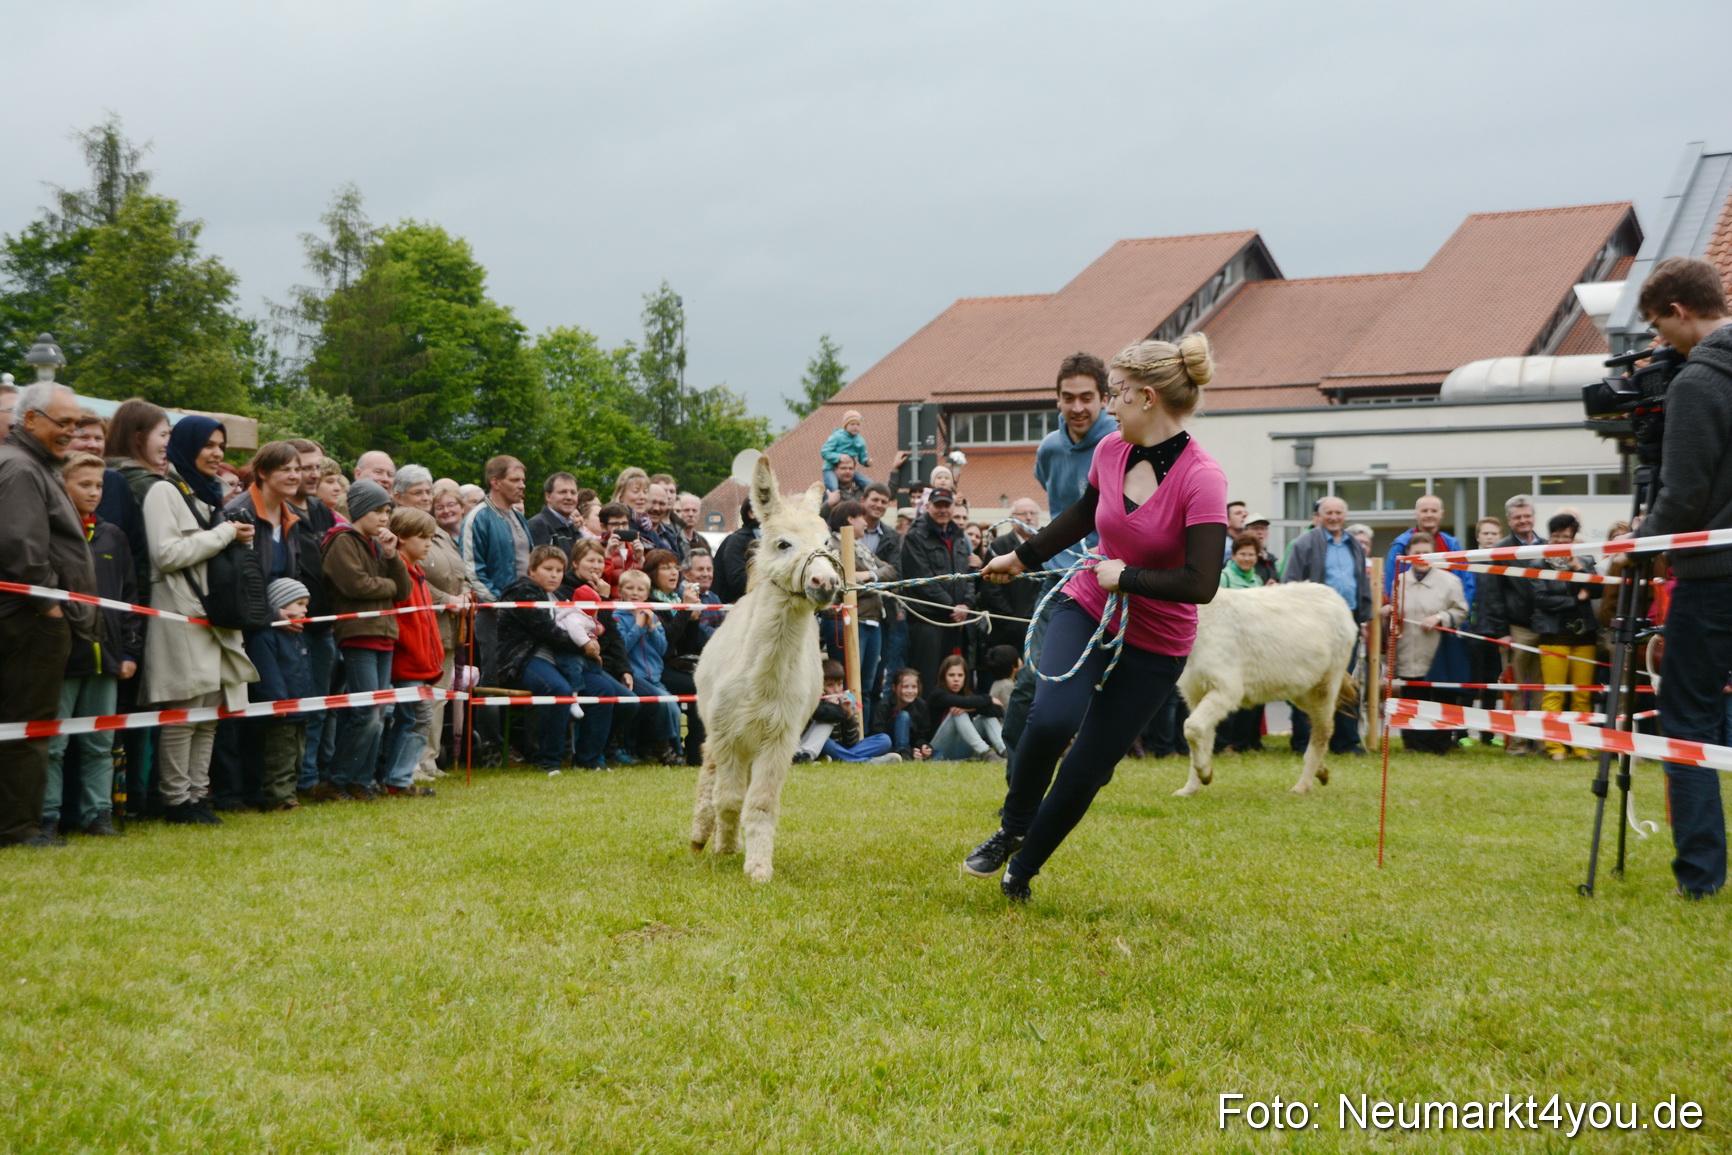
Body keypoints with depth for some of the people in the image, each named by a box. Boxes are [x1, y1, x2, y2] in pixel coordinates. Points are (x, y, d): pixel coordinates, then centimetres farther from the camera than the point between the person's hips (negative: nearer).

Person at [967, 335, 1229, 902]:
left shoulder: (1201, 479, -22)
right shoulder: (1111, 451, -3)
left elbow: (1200, 583, -27)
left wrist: (1124, 575, -19)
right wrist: (1021, 557, 26)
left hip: (1154, 645, -3)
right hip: (1086, 607, 3)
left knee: (1085, 771, 1)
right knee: (1051, 719, -25)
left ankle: (1020, 873, 22)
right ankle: (1012, 829, 1)